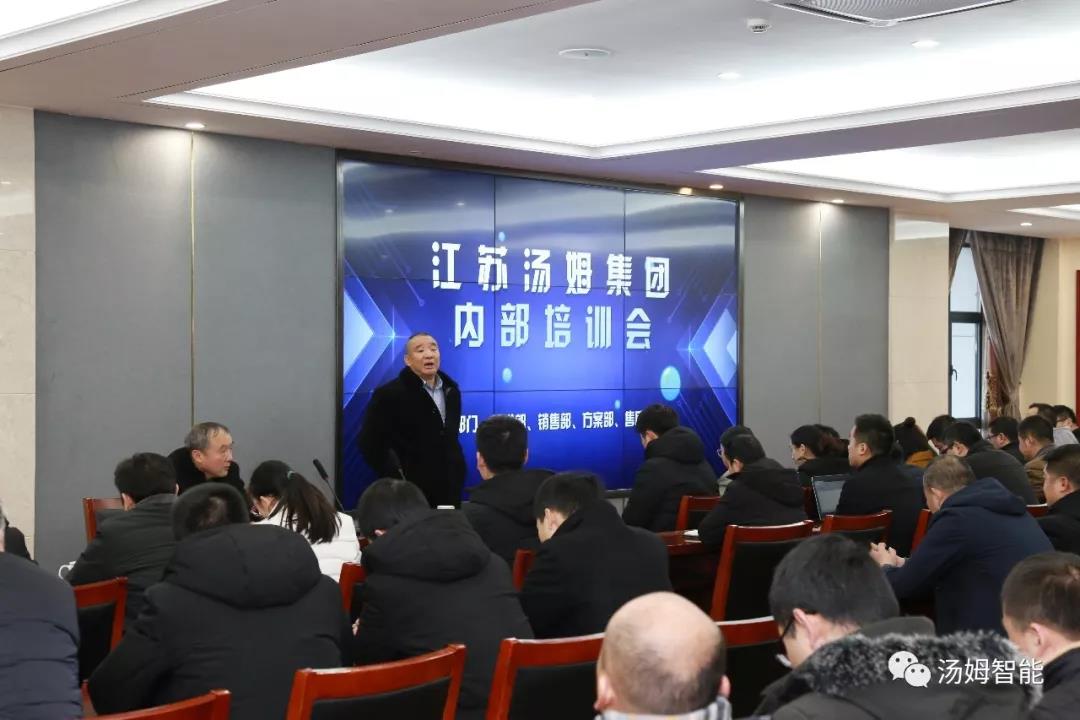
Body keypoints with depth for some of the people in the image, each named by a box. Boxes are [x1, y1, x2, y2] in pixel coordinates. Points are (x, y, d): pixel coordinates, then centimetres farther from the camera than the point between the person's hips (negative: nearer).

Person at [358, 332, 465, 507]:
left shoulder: (451, 391, 13)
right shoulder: (389, 394, -9)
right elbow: (369, 441, -11)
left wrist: (457, 470, 15)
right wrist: (395, 477, -12)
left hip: (449, 491, 7)